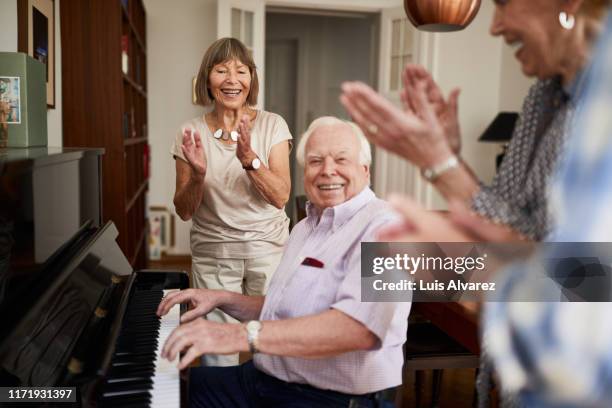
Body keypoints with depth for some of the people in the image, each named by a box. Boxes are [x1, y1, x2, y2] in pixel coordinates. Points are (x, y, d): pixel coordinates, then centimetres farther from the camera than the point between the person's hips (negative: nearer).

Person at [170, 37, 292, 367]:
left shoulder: (272, 125, -2)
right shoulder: (191, 133, 0)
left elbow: (280, 197, -10)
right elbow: (184, 211, 0)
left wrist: (249, 158, -24)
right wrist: (198, 174, -18)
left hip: (267, 249, 0)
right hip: (213, 254, 1)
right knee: (218, 358, 2)